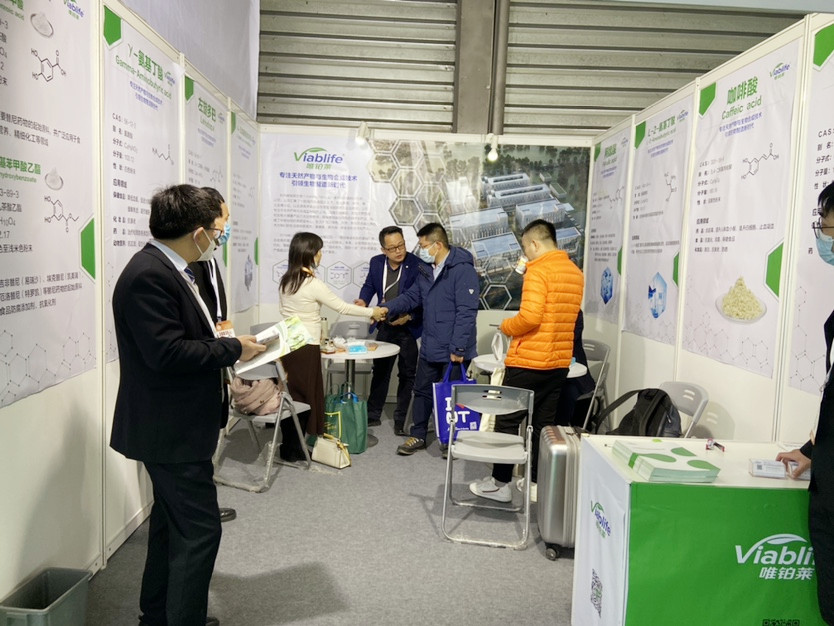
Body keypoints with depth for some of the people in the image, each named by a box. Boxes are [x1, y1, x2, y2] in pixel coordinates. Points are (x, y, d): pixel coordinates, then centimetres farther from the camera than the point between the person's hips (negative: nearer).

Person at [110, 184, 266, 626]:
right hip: (171, 429, -11)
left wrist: (221, 341, 4)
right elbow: (167, 353, -28)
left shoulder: (163, 268, 10)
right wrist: (233, 349, -18)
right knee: (199, 528, -3)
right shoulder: (148, 276, -22)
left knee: (173, 523, 22)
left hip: (175, 424, 11)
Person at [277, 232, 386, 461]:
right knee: (305, 396, 3)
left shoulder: (285, 281, 8)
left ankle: (288, 445, 19)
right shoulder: (313, 284, -14)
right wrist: (371, 312, 3)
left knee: (290, 396, 11)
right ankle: (293, 449, 9)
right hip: (306, 349, -7)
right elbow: (341, 306, -8)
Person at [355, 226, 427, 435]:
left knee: (407, 374, 7)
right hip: (385, 326, 5)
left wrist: (409, 316, -29)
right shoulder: (376, 262, -5)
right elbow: (370, 285, 11)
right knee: (380, 370, 16)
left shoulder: (418, 266, -20)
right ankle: (373, 415, 30)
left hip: (409, 327, -4)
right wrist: (363, 300, -9)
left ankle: (401, 420, 20)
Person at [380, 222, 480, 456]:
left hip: (453, 350, -8)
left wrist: (458, 347, -23)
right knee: (422, 391, 16)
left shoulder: (462, 270, -18)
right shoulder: (427, 270, 10)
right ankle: (418, 436, 31)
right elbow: (411, 296, 14)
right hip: (429, 347, 8)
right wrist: (388, 308, -3)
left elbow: (467, 312, -21)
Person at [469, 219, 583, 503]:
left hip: (528, 361, -8)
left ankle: (500, 483, 10)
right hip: (560, 362, 8)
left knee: (507, 421, 4)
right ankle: (537, 482, 20)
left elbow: (530, 317, -22)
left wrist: (506, 326, -5)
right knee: (543, 423, 14)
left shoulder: (538, 270, -14)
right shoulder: (575, 272, 11)